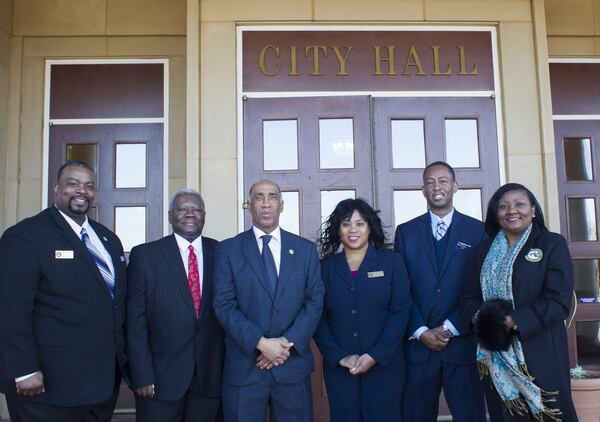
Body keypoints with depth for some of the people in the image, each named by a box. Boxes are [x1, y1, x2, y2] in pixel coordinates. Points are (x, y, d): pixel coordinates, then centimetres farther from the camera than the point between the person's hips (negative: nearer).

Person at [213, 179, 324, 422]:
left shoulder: (306, 250, 6)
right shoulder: (228, 250, 1)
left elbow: (315, 302, 2)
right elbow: (224, 306, -5)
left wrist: (288, 344, -10)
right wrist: (261, 343, -15)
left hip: (293, 364, 2)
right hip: (244, 366, -1)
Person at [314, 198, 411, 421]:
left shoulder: (391, 262, 2)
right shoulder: (326, 267, 5)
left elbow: (400, 311, -4)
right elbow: (318, 316, 1)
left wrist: (375, 356, -11)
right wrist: (339, 357, -9)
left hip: (384, 365, -1)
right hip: (339, 367, 1)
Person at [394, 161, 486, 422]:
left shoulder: (477, 230, 4)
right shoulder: (405, 232, 7)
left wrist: (450, 328, -8)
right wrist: (421, 332, -7)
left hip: (463, 343, -1)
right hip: (418, 344, 1)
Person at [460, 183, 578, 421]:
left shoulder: (552, 244, -1)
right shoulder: (485, 250, 12)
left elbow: (559, 301, -10)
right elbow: (471, 296, 10)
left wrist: (513, 321, -19)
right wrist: (480, 319, -11)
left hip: (540, 353, -3)